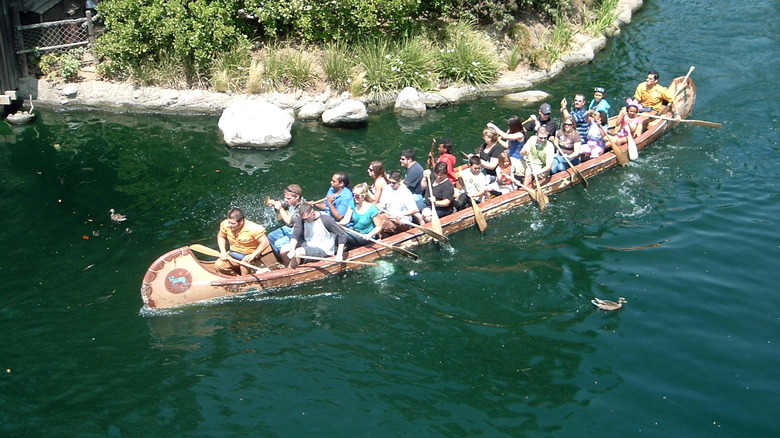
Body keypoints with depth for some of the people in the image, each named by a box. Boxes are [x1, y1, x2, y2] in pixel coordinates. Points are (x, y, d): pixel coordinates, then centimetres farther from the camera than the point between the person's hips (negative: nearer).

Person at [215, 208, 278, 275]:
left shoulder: (253, 229, -25)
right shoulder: (225, 225, -11)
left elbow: (265, 242, -20)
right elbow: (221, 237, 9)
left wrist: (253, 255, -27)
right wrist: (223, 252, -4)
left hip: (250, 257, -5)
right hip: (233, 255, 5)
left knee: (245, 265, -37)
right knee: (218, 265, -16)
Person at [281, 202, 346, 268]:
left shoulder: (326, 220, -20)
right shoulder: (302, 219, -6)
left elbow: (342, 235, -17)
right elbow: (296, 235, -14)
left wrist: (339, 255, -21)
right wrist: (292, 249, -32)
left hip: (323, 250, -6)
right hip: (308, 244, 6)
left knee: (298, 252, -30)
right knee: (284, 249, -10)